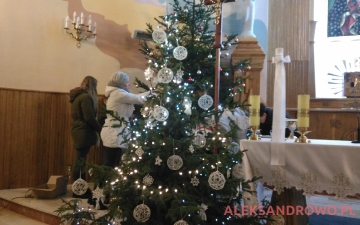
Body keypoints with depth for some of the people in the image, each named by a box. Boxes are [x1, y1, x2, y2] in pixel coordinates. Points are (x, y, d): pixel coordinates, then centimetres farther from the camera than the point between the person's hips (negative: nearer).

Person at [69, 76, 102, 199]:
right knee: (80, 161, -3)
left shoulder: (78, 96, 15)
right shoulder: (86, 97, -14)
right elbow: (89, 118, -20)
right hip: (83, 133, -10)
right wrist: (100, 129, -8)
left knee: (80, 161, 13)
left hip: (78, 131, 10)